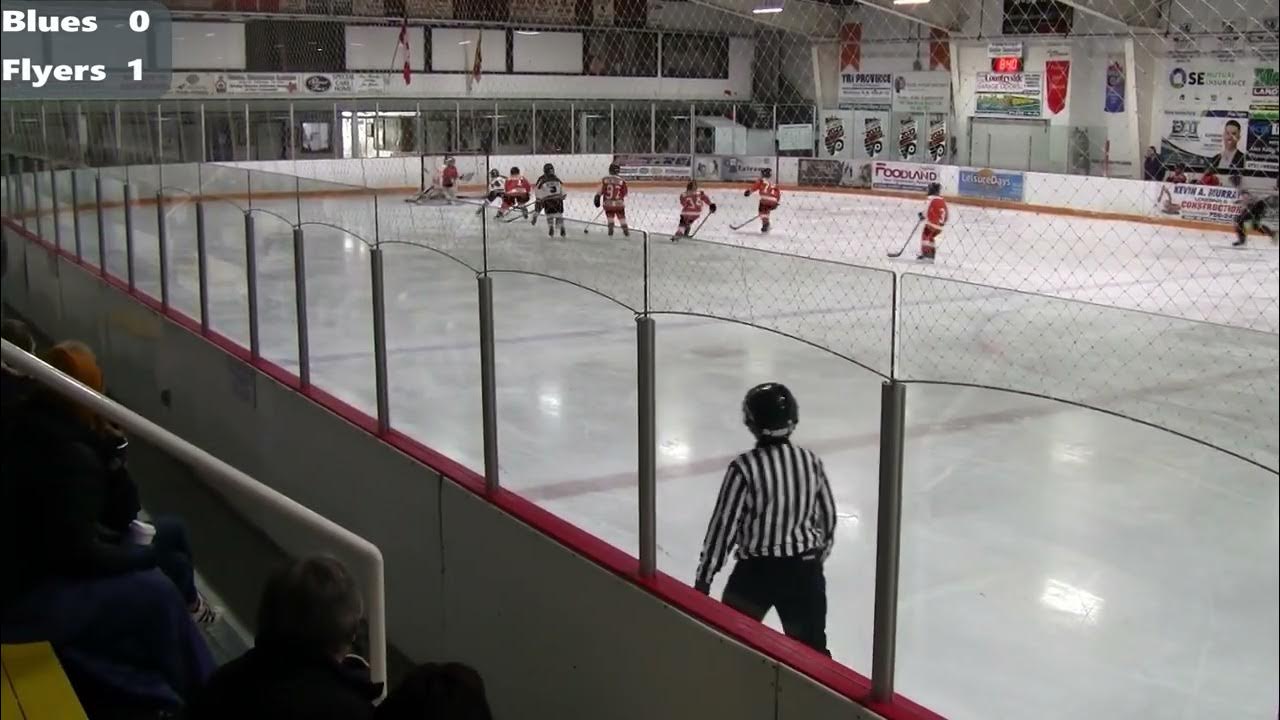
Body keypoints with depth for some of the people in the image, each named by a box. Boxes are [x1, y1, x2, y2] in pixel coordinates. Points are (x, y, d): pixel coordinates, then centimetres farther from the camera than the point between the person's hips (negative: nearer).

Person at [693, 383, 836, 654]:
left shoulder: (745, 467, -17)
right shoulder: (811, 461, -3)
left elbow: (724, 524, -14)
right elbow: (828, 517, 8)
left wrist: (704, 576, -6)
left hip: (756, 570, -3)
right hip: (804, 569, 3)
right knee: (811, 649, 14)